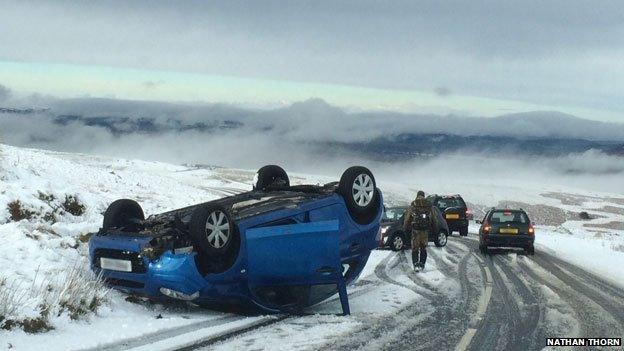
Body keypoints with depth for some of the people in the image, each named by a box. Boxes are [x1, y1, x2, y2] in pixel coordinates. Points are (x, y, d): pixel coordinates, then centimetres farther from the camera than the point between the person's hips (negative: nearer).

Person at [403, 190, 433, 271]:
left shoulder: (413, 205, -1)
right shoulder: (428, 205, 6)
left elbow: (407, 217, 2)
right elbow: (432, 217, 10)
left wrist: (405, 228, 10)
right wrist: (432, 227, 19)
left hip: (415, 229, -2)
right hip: (425, 229, 2)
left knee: (415, 248, 2)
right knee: (423, 248, 13)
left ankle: (416, 264, -11)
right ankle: (422, 265, 12)